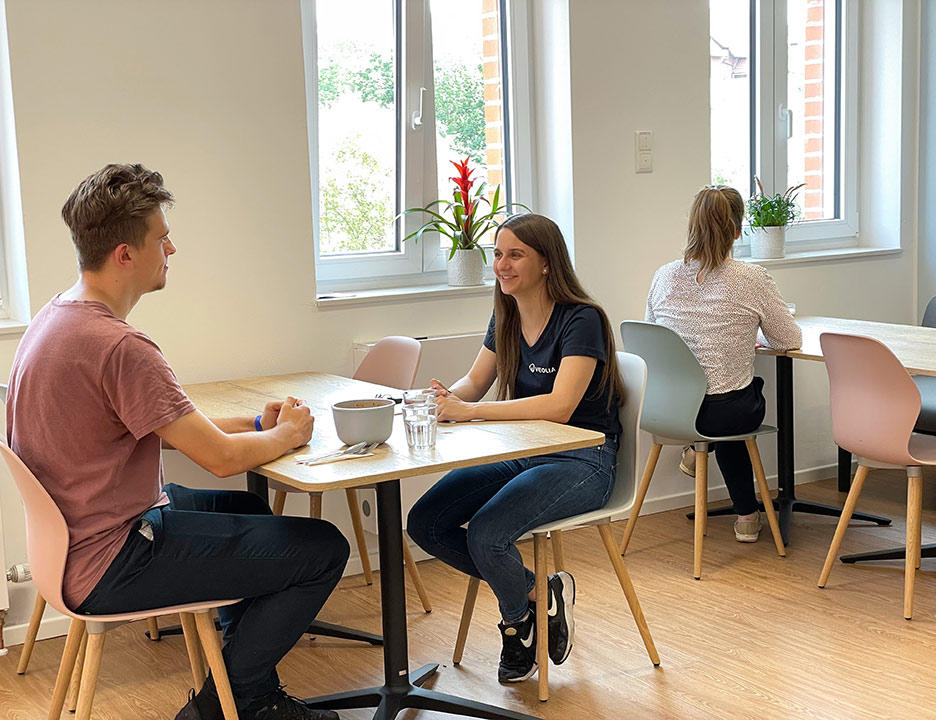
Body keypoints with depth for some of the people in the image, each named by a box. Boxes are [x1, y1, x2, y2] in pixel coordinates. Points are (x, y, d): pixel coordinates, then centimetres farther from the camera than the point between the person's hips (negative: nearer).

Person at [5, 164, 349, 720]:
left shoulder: (56, 317, 6)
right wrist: (287, 434, -3)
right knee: (323, 549, -8)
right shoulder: (119, 348, -28)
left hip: (72, 539, 11)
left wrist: (257, 424, 5)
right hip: (109, 566, -11)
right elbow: (221, 457, -23)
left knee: (251, 509, 29)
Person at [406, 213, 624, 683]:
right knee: (425, 524, -8)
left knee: (486, 533, -28)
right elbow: (474, 383, 12)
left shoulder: (580, 321, -17)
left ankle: (518, 622, 6)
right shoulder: (507, 318, 7)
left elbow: (559, 406, -28)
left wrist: (470, 410, -30)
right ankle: (538, 592, 6)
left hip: (581, 463, -8)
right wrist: (446, 399, -12)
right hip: (522, 454, 8)